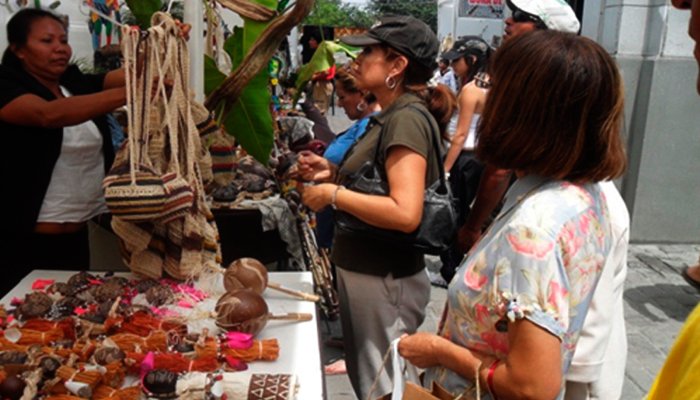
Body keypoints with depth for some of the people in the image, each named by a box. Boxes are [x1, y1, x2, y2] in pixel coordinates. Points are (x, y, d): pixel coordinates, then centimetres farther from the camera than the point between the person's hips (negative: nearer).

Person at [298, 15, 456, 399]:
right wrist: (334, 173, 4)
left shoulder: (407, 118, -20)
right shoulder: (391, 115, 9)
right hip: (364, 273, 10)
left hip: (385, 281, -10)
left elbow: (405, 213, -30)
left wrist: (333, 195, -21)